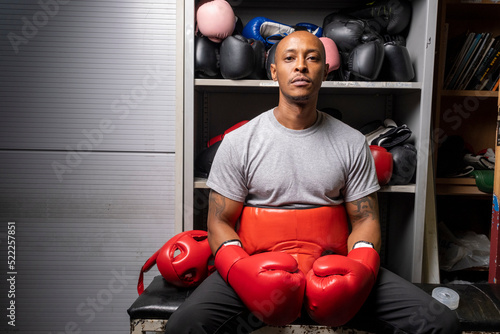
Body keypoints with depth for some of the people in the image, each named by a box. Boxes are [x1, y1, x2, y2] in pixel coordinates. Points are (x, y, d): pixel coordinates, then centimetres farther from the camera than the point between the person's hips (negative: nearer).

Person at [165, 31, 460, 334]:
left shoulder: (352, 143, 6)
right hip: (261, 268, -1)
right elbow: (220, 222, 1)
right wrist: (242, 271, -18)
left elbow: (365, 220, 8)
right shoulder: (239, 142, 1)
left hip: (330, 268, 2)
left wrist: (359, 268, -13)